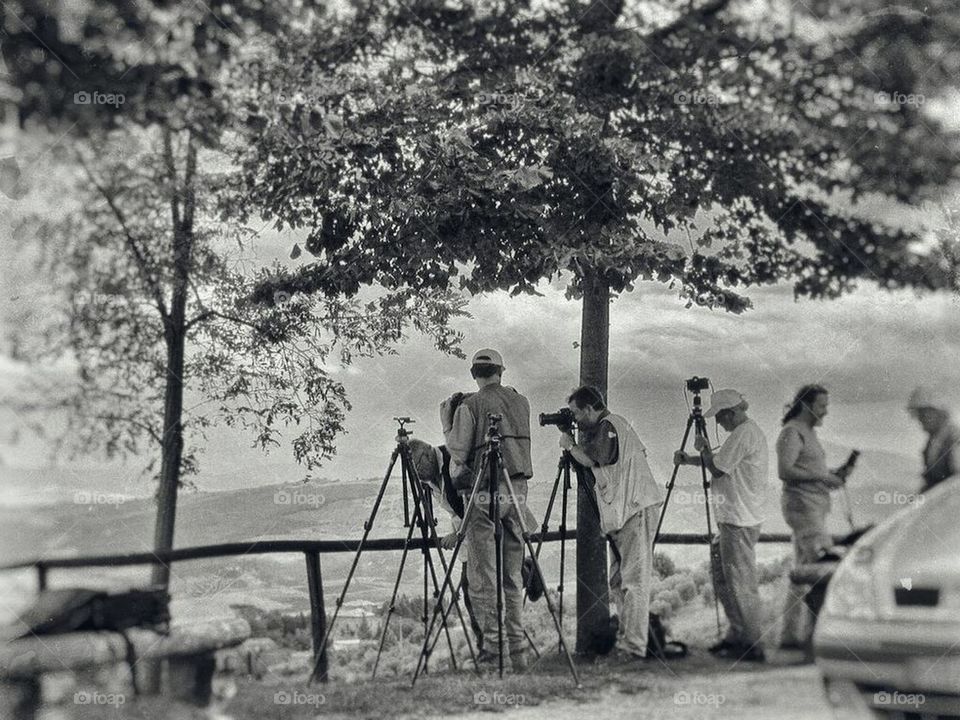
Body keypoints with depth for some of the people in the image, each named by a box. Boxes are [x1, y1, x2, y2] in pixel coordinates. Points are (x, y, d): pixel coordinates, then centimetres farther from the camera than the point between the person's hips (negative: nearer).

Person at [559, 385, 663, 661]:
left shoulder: (608, 426, -9)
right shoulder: (616, 424, 21)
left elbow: (591, 460, -15)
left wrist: (570, 444, 1)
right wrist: (576, 444, 17)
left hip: (638, 510, -11)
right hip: (625, 513, 11)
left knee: (633, 580, -11)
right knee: (618, 581, 12)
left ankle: (633, 646, -12)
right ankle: (625, 637, 16)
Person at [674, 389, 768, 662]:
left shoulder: (743, 434, -16)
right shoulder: (749, 431, 17)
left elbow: (717, 469, -19)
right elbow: (719, 462, 23)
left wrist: (703, 449, -2)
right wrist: (687, 459, 12)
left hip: (739, 522, -11)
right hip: (736, 519, 11)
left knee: (742, 584, -6)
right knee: (724, 581, 16)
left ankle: (752, 646, -1)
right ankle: (737, 636, 23)